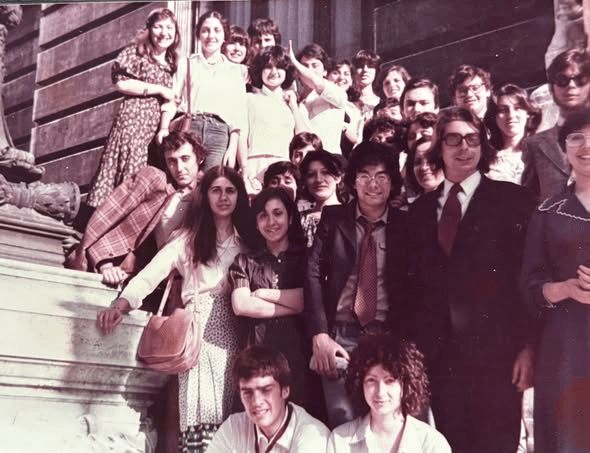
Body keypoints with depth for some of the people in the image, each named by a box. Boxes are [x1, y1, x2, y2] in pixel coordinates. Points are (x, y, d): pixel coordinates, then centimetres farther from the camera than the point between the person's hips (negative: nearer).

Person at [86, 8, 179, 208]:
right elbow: (121, 83, -8)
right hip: (134, 117, -5)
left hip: (158, 124, 6)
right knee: (129, 169, -15)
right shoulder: (136, 52, 5)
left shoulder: (172, 62, 22)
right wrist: (159, 89, -6)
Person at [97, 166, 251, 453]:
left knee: (227, 417, -6)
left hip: (232, 331, 2)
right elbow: (151, 273, 0)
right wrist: (121, 304, -14)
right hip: (198, 328, -2)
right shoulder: (189, 239, 11)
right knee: (200, 414, -14)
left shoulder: (247, 242, 16)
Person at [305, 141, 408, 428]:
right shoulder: (333, 219, 7)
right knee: (344, 418, -14)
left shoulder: (405, 226, 8)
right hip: (340, 337, -1)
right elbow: (313, 275, 0)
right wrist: (320, 335, -10)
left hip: (388, 338, 1)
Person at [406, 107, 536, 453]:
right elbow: (415, 282, 11)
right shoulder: (422, 208, 14)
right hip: (439, 354, 3)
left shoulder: (513, 199, 2)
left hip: (496, 350, -3)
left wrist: (529, 346, -8)